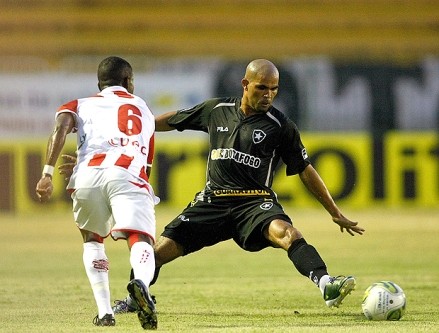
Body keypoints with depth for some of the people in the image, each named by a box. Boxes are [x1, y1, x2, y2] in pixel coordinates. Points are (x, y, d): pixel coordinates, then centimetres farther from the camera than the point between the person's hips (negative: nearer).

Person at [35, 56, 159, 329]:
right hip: (130, 174, -1)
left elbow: (60, 128, 5)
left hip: (89, 175, 1)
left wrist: (48, 173, -3)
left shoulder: (81, 105, 28)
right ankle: (141, 283, -49)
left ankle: (105, 312, 14)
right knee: (141, 242, -13)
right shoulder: (143, 110, 35)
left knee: (92, 239, 25)